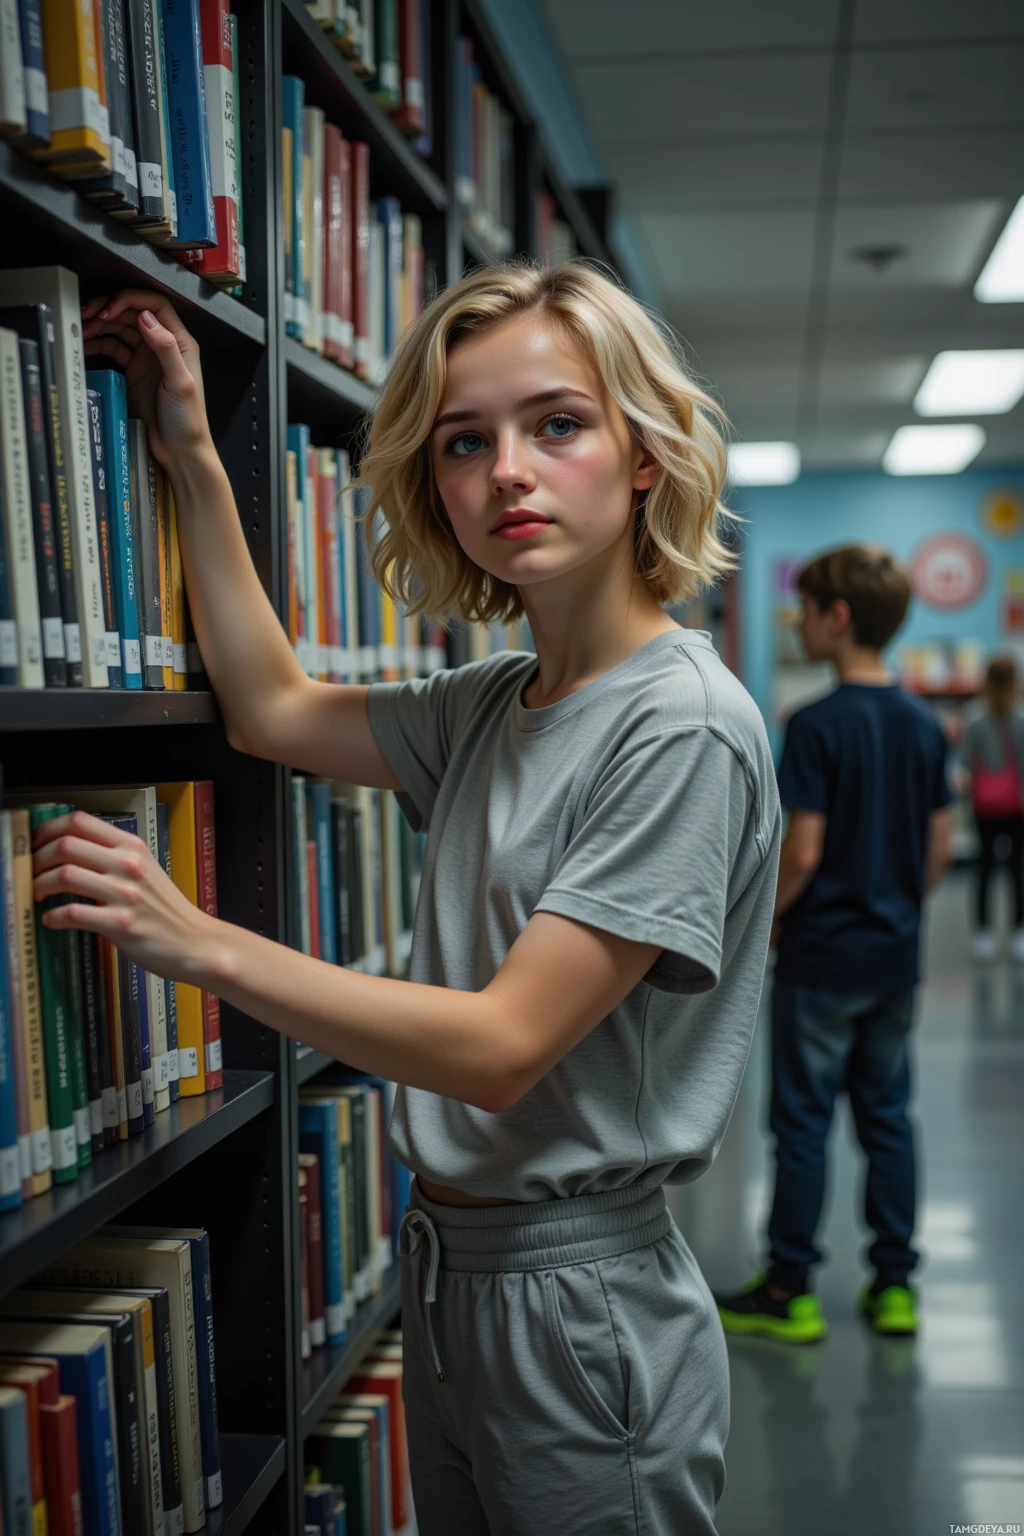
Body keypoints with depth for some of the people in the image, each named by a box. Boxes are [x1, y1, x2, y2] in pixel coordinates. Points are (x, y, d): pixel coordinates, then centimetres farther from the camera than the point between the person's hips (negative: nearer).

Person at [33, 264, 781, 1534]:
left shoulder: (684, 727, -20)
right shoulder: (494, 704, 4)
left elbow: (502, 1046, -22)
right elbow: (272, 709, 15)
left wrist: (203, 945, -23)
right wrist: (193, 457, 13)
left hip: (581, 1303, -7)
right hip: (443, 1273, 7)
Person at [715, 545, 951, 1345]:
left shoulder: (818, 725, -16)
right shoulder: (926, 725, 4)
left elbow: (802, 852, -18)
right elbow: (940, 846, 9)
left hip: (822, 956, -6)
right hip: (897, 955, 6)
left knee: (803, 1122, 2)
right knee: (888, 1116, 13)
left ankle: (791, 1293, 11)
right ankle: (895, 1285, 18)